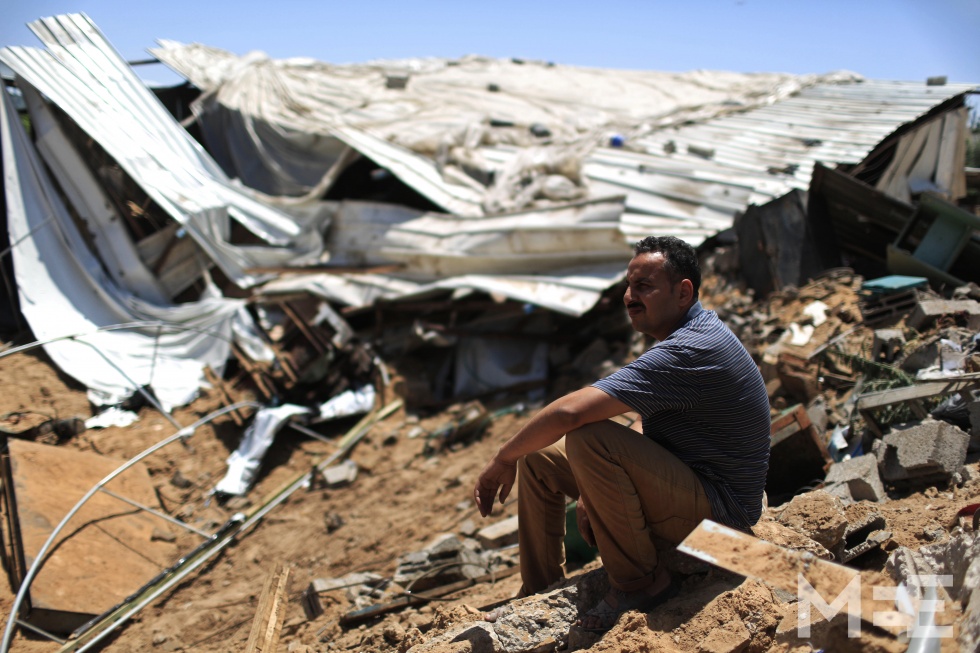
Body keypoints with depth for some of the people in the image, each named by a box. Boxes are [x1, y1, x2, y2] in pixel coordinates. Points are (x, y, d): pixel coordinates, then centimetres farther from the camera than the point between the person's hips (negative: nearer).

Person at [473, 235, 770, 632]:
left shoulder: (689, 351, -26)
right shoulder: (691, 333, 7)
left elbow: (570, 412, -31)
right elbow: (647, 427, 14)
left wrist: (502, 460, -17)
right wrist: (594, 492, 3)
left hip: (717, 509, -10)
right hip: (685, 483, 10)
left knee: (587, 440, -33)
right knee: (538, 457, 6)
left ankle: (641, 582, -13)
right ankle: (539, 596, 17)